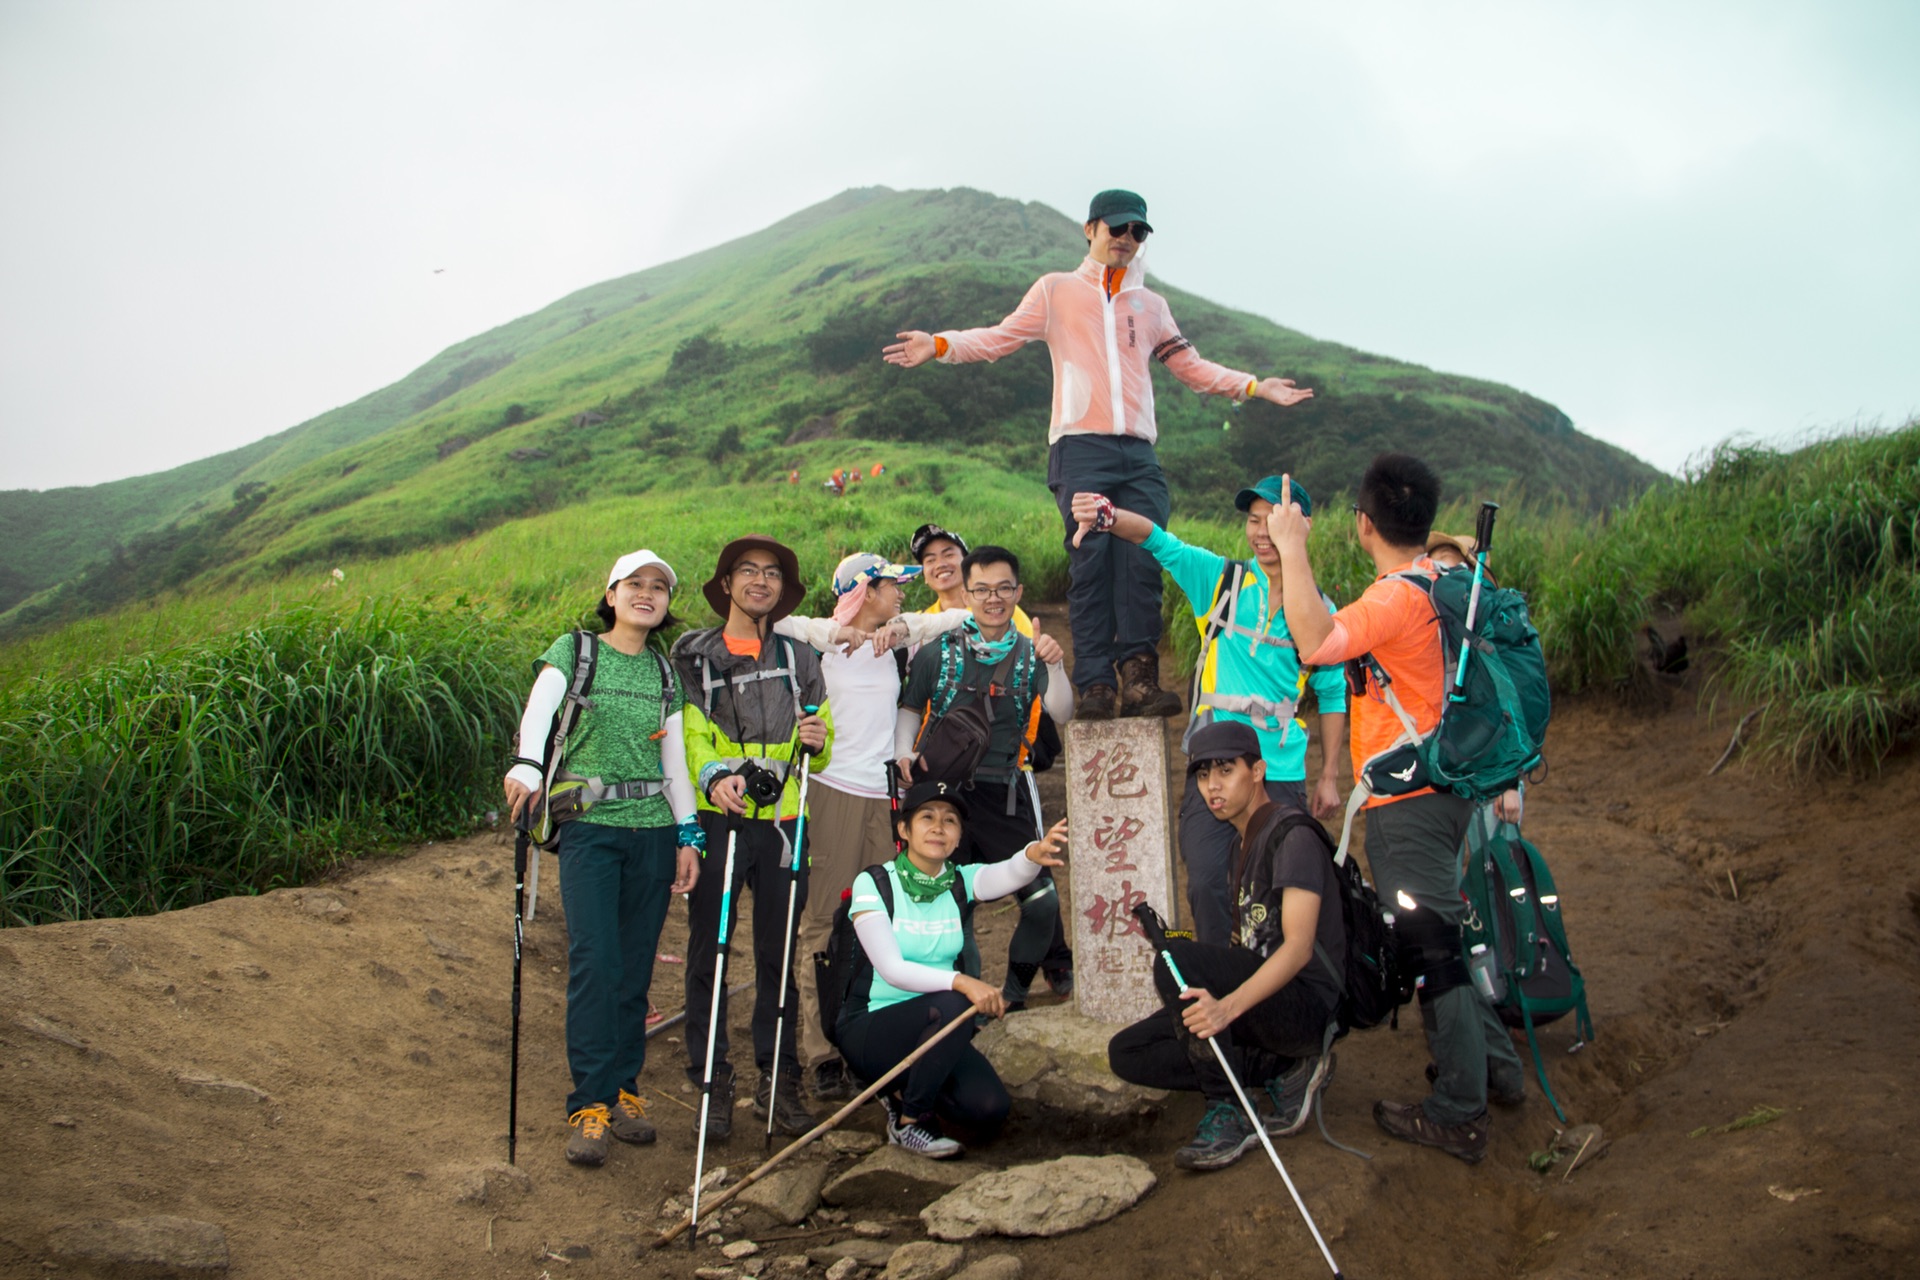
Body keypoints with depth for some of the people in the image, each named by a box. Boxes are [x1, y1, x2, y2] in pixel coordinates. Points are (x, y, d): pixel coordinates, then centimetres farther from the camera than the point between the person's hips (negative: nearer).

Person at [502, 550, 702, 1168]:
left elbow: (675, 760, 15)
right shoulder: (574, 651, 2)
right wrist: (526, 765, -35)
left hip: (653, 830, 4)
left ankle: (623, 1090, 16)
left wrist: (688, 837, 9)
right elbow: (538, 708, -16)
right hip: (590, 826, -4)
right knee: (594, 962, -12)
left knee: (636, 967, 5)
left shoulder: (665, 672, 14)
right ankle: (590, 1104, -7)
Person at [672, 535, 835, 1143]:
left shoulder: (799, 658, 13)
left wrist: (818, 741, -6)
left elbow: (821, 736, 18)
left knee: (779, 954, 8)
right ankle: (712, 1081, 11)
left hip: (782, 819, 3)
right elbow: (689, 733, -6)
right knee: (708, 952, 1)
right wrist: (714, 775, -25)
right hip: (717, 818, -2)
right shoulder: (693, 653, 3)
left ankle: (778, 1080, 17)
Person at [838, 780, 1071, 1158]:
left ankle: (905, 1090, 13)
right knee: (951, 1005, -33)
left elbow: (1008, 874, -25)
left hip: (938, 1029, 5)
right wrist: (960, 981, -38)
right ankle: (909, 1120, -12)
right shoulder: (873, 883, -12)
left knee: (988, 1110, -17)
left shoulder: (962, 882, -1)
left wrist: (1036, 854, -49)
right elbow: (891, 968, -22)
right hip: (871, 1027, -4)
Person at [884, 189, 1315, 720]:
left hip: (1140, 454, 3)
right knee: (1090, 565, -10)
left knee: (1142, 562, -10)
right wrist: (940, 344, -6)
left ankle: (1138, 677, -13)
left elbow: (1190, 366, 28)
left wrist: (1254, 386, 20)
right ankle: (1095, 684, -11)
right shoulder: (1057, 290, 16)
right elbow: (1002, 337, 8)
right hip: (1081, 447, -3)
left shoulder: (1151, 305, 25)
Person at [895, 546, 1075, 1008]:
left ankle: (1013, 996, 16)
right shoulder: (938, 653, 5)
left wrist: (1053, 665, -22)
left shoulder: (1031, 654, 6)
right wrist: (903, 753, -5)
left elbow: (1063, 715, -6)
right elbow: (909, 711, 14)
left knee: (1043, 901, -5)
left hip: (1004, 795, 0)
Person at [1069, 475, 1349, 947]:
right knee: (1205, 882, -4)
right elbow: (1159, 541, -11)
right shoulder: (1221, 580, 2)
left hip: (1281, 772, 1)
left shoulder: (1318, 609, 4)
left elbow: (1332, 696, 10)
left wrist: (1330, 777, 8)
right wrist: (1106, 515, -31)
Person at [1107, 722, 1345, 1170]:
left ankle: (1227, 1116, -19)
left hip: (1306, 1002, -9)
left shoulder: (1292, 834, -12)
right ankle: (1283, 1070, 0)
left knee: (1177, 958, -30)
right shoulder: (1242, 840, 17)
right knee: (1126, 1053, 0)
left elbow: (1299, 948, -25)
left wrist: (1228, 1006, -39)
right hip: (1263, 996, 9)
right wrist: (1212, 999, 3)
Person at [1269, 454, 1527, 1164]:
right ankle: (1495, 1063, 32)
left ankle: (1460, 1114, 5)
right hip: (1441, 786, 10)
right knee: (1439, 934, 22)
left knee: (1429, 948, -2)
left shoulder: (1398, 597, -22)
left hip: (1408, 804, -10)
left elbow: (1316, 643, -34)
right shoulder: (1442, 583, 9)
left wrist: (1292, 548, -28)